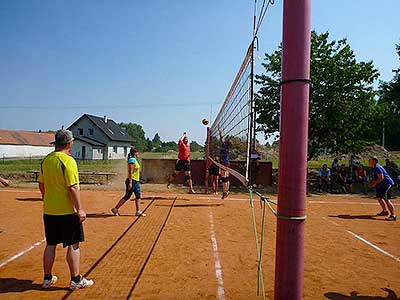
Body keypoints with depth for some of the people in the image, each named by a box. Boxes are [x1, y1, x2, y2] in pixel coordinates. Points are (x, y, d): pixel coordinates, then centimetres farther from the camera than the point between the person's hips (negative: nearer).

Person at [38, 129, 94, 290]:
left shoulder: (46, 160, 6)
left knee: (50, 245, 16)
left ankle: (47, 279, 27)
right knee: (73, 245, 4)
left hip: (48, 211, 7)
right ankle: (76, 280, 13)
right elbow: (73, 188, -20)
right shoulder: (68, 161, -16)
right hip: (67, 211, -7)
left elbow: (41, 185, 13)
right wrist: (80, 209, -17)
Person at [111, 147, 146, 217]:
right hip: (132, 181, -10)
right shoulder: (132, 160, -16)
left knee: (138, 196, 7)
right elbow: (130, 172, -21)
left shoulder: (135, 160, 14)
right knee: (127, 197, -1)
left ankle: (138, 212, 11)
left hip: (136, 181, 10)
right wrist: (130, 183, -25)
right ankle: (115, 209, 10)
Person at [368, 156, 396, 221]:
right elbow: (376, 178, 23)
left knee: (387, 199, -18)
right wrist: (371, 182, 8)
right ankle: (385, 211, 38)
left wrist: (374, 183, -19)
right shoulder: (374, 168, 13)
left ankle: (393, 215, -19)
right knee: (379, 198, 21)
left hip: (387, 184, -11)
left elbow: (381, 178, -24)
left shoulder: (377, 168, -19)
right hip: (381, 186, 11)